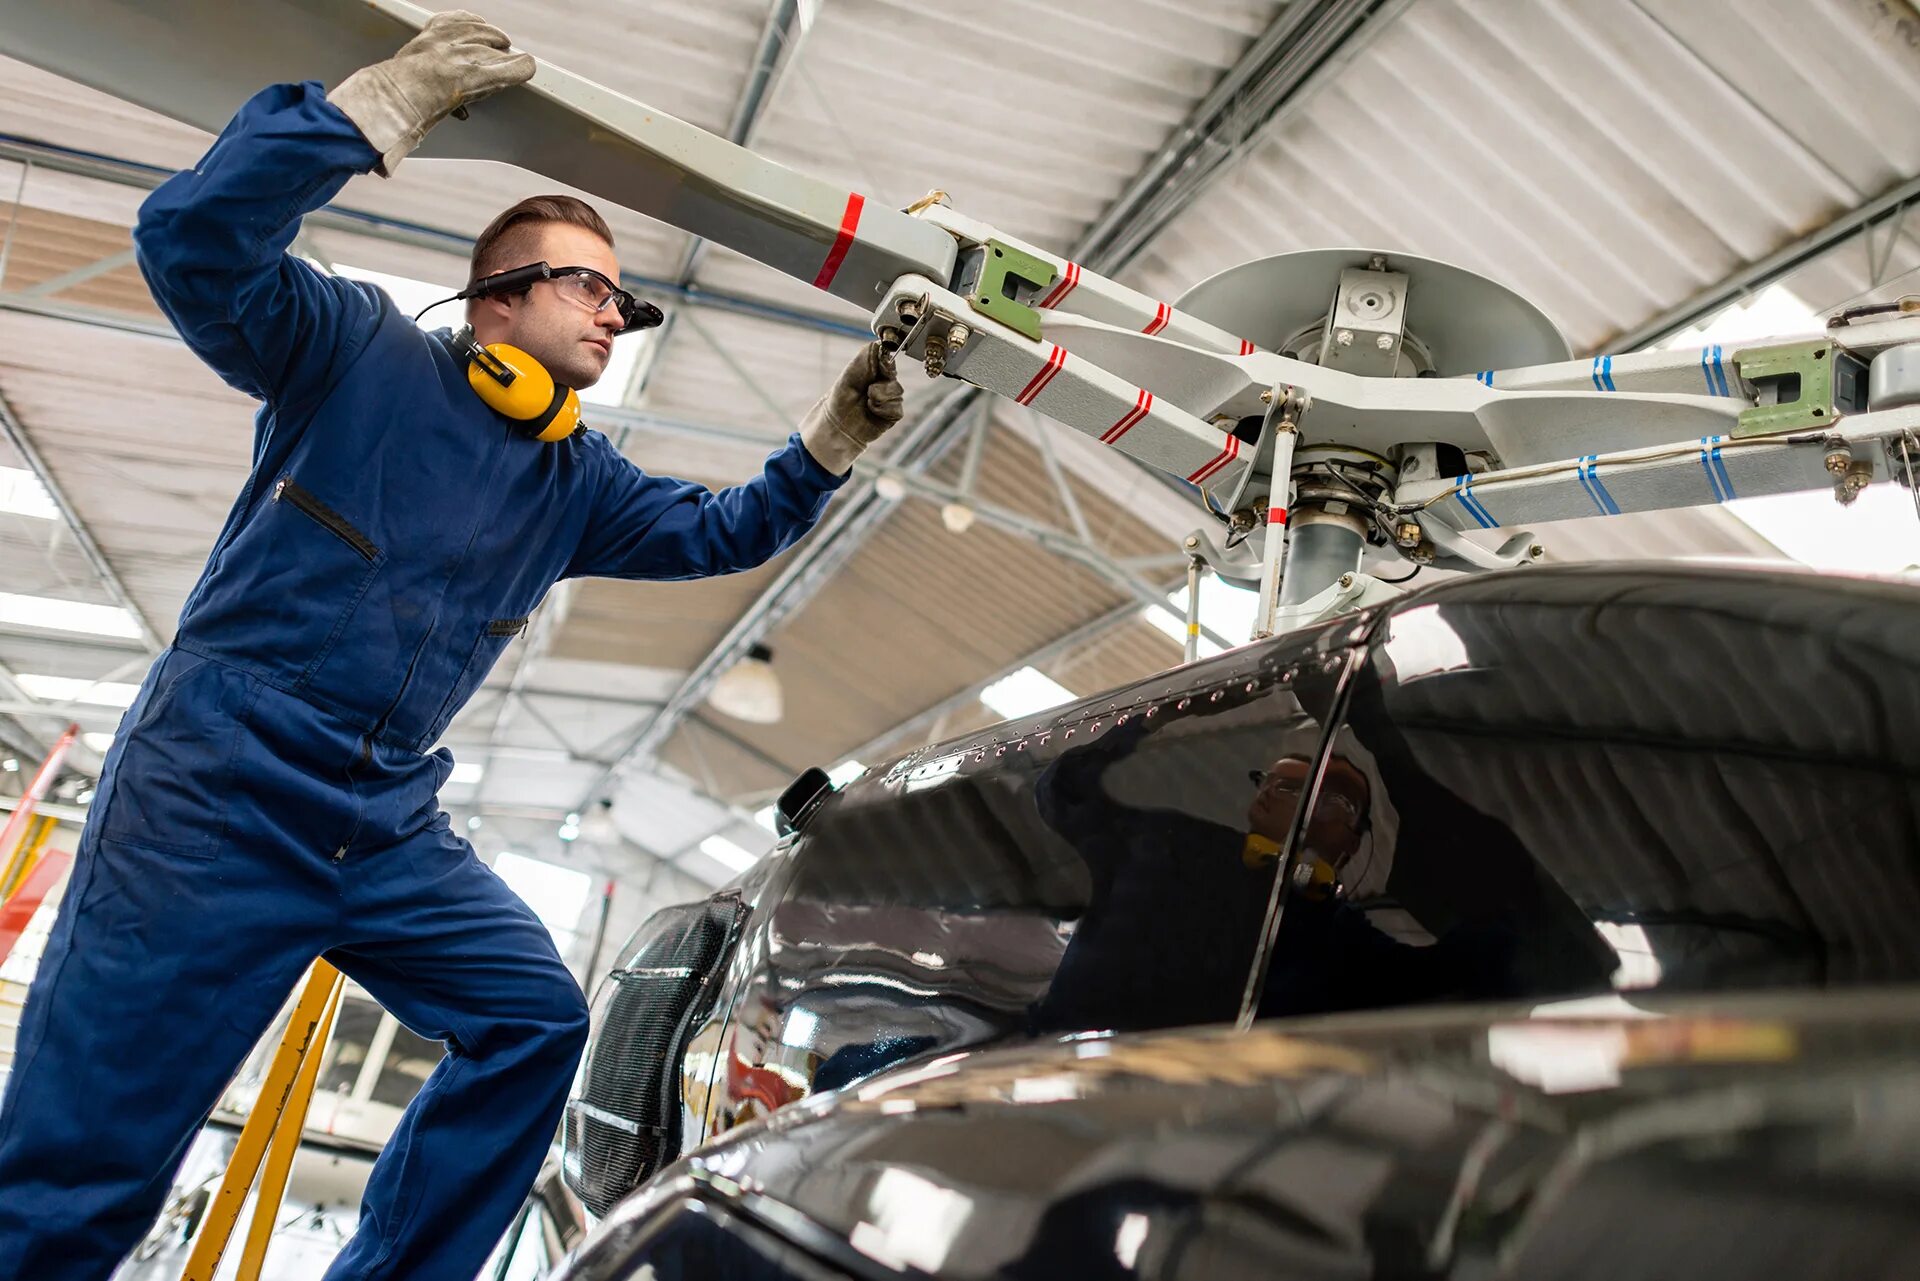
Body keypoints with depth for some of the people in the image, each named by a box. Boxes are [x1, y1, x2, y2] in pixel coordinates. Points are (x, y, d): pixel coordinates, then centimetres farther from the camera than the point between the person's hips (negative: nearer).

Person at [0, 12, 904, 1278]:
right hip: (216, 799, -6)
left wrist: (835, 439, -1)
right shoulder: (358, 349, -3)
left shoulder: (578, 482, 13)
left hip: (390, 832, 7)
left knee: (538, 1018, 2)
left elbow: (720, 531, 13)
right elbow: (195, 240, -17)